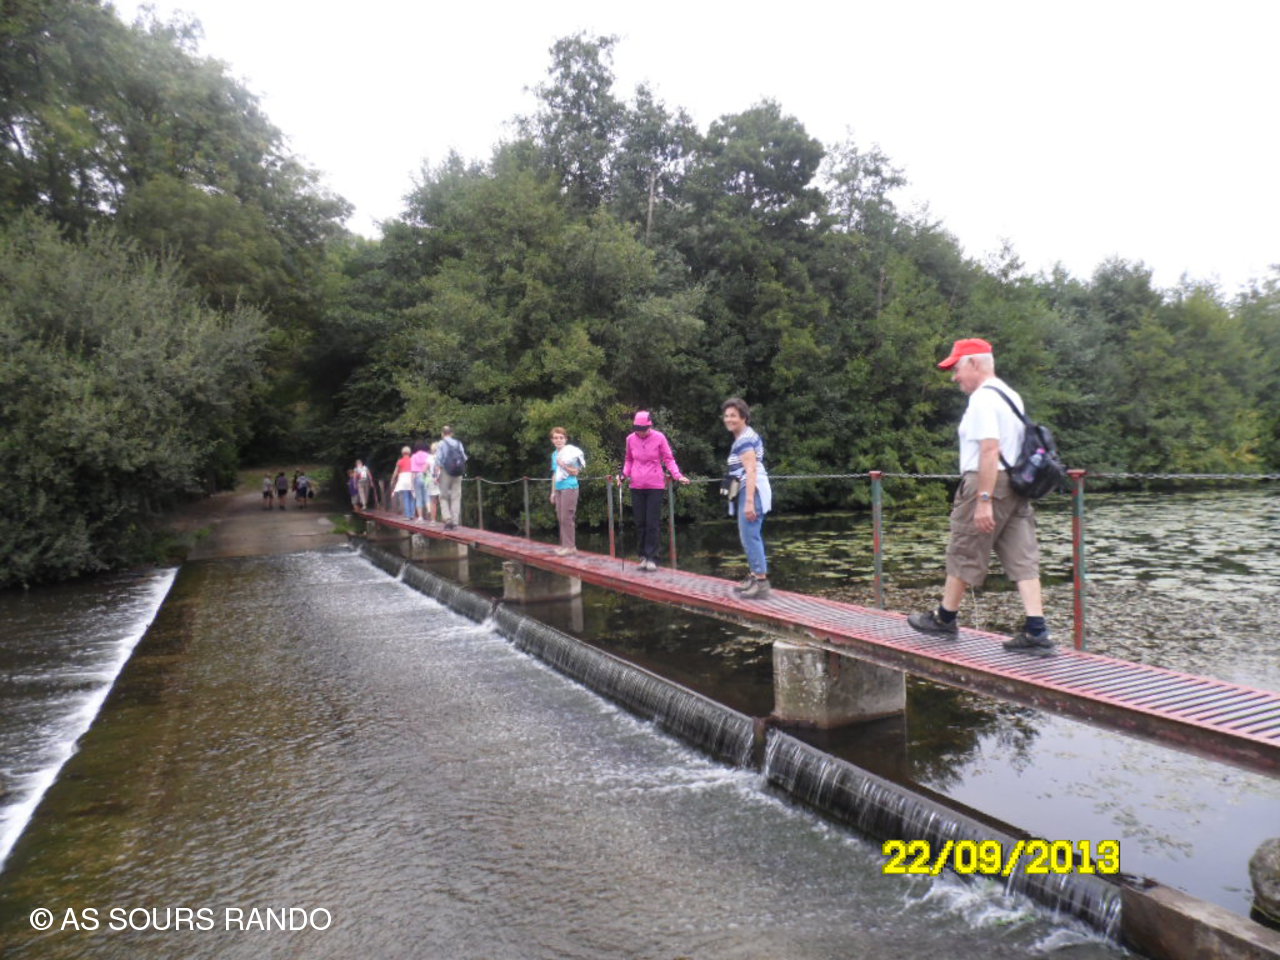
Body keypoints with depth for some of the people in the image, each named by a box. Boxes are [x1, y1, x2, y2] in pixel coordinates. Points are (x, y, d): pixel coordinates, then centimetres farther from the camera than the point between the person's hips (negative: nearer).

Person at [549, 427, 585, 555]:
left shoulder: (571, 452, -9)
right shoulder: (554, 454, 12)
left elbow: (575, 472, -9)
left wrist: (564, 465, -21)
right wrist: (553, 492, 18)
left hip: (569, 488, -7)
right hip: (559, 488, 7)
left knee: (567, 517, -7)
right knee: (561, 518, 9)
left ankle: (570, 546, -1)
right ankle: (564, 545, 16)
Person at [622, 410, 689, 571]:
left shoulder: (659, 438, -9)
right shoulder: (630, 439, 0)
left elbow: (668, 459, -3)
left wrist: (678, 475, -16)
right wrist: (625, 474, -2)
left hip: (655, 486, -3)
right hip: (636, 486, 3)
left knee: (652, 523, -3)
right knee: (640, 523, 8)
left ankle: (652, 558, 0)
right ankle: (643, 556, 16)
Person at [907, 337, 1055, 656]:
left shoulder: (983, 398, -13)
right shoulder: (1010, 395, 18)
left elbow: (990, 450, -22)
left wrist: (983, 500, -23)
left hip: (988, 482, -9)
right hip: (1015, 484, 9)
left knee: (963, 555, 5)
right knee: (1023, 560, 5)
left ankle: (944, 618, 20)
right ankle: (1036, 632, 2)